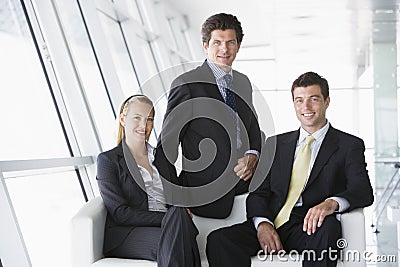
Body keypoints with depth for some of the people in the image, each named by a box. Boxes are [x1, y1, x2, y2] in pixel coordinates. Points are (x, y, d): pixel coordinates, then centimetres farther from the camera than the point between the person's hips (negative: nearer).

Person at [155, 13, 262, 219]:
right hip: (206, 192, -6)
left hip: (246, 185, 6)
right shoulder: (186, 85, -10)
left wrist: (253, 155, -3)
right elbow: (165, 147, -9)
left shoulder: (243, 82, 12)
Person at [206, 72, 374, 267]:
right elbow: (258, 191, 13)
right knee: (218, 239, -24)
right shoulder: (276, 143, 21)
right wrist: (262, 223, -9)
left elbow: (364, 191, -5)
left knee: (328, 227, -38)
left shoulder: (349, 145, 10)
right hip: (271, 224, 3)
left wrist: (332, 202, -28)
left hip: (309, 229, -3)